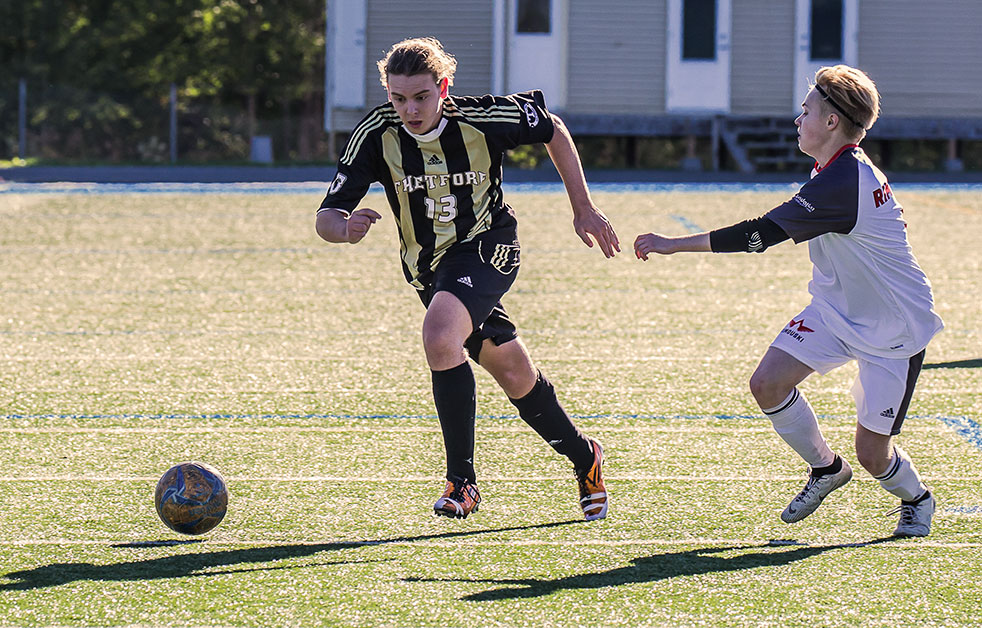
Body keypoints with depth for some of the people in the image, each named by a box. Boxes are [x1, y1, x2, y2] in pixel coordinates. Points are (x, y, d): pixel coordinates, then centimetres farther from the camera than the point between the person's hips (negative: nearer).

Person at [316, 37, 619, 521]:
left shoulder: (482, 119, -20)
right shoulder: (376, 135, -16)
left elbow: (552, 130, 0)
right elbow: (326, 217, -16)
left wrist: (583, 208, 3)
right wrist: (346, 228, -41)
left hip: (487, 247, -4)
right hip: (429, 268, 4)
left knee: (439, 336, -31)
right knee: (516, 378, 11)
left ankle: (461, 480, -22)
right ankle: (583, 458, 38)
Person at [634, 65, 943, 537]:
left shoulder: (840, 185, -30)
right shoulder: (845, 172, 1)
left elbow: (760, 235, -32)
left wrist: (673, 245, -28)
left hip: (895, 330, -9)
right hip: (836, 311, 9)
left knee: (872, 453, -5)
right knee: (768, 383, -10)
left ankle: (915, 498, 30)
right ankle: (825, 469, 15)